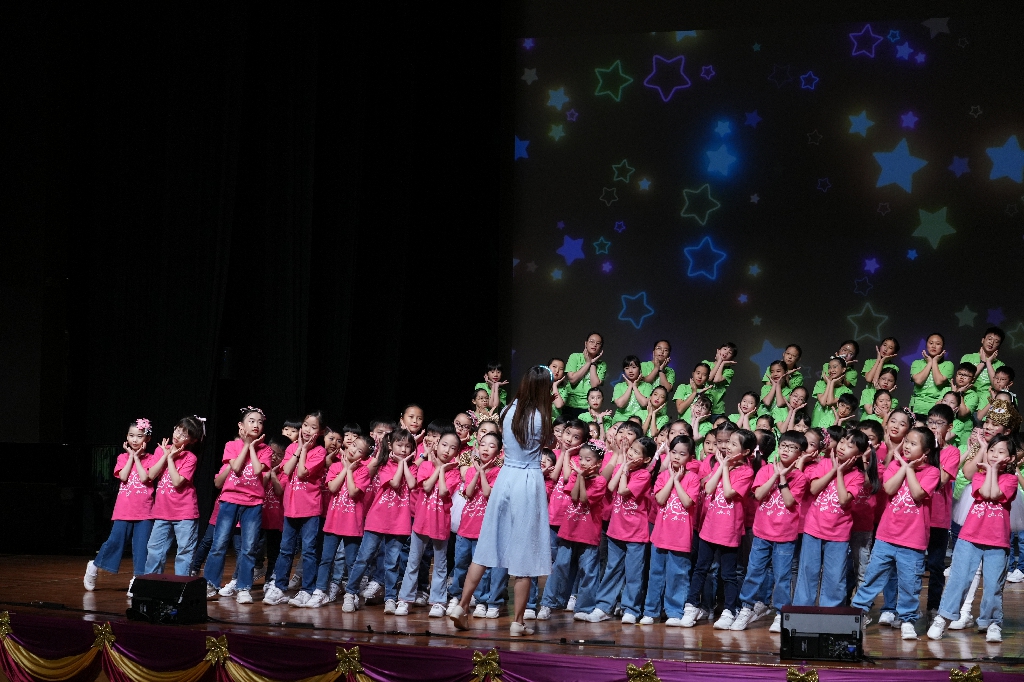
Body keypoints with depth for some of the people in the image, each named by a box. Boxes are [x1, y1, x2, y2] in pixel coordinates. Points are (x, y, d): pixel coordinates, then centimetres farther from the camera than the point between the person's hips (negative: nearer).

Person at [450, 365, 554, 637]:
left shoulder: (509, 411, 2)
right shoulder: (540, 418, -11)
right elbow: (549, 442, 6)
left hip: (505, 478, 5)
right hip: (529, 482, -5)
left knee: (487, 548, 12)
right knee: (524, 554, 2)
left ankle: (461, 606, 9)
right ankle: (518, 622, 6)